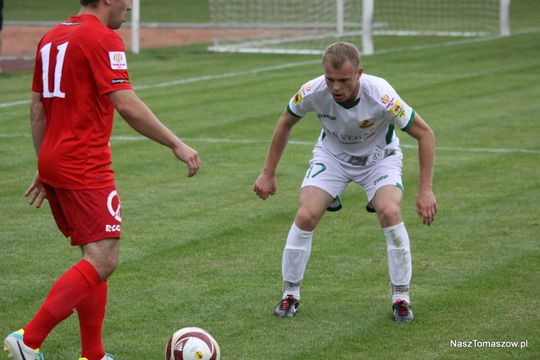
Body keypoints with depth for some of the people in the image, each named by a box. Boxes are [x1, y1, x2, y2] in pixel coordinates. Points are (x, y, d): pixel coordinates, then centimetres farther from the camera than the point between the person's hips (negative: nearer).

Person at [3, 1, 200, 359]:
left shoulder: (52, 37, 15)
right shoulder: (103, 38, -11)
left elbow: (37, 107, 18)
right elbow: (127, 105, -18)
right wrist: (177, 145, -13)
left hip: (54, 162, 9)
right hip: (85, 167, -9)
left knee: (95, 258, 13)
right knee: (103, 260, -10)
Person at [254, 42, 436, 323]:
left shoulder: (381, 96, -36)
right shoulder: (312, 92, -28)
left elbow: (424, 133, -24)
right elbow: (286, 122, -6)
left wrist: (425, 190, -27)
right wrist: (268, 173, -3)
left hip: (378, 157, -2)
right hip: (332, 155, 2)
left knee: (389, 212, -27)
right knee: (306, 216, -18)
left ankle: (401, 297, -9)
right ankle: (290, 294, 3)